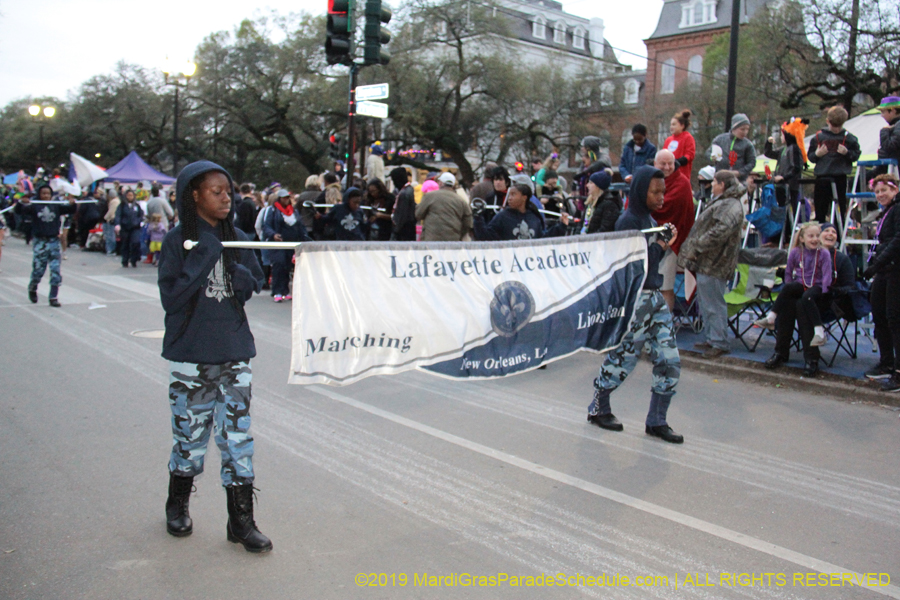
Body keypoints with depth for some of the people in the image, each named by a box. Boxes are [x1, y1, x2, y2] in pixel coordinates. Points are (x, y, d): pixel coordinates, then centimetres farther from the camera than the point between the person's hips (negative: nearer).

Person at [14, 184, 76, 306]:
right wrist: (21, 203, -28)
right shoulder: (34, 206, 1)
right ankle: (32, 289, 32)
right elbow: (18, 211, -7)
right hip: (40, 241, -2)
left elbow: (71, 210, 1)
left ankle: (53, 297, 4)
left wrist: (72, 203, -21)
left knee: (55, 270, -2)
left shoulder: (57, 206, 6)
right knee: (38, 269, 2)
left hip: (54, 240, 2)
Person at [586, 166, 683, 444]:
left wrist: (664, 245, -2)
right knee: (623, 358, 3)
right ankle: (598, 408, 25)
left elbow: (652, 261, 14)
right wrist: (660, 246, -8)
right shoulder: (628, 221, -13)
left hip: (655, 296, 8)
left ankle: (656, 421, 17)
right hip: (634, 298, -8)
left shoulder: (650, 220, 13)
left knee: (670, 361, 5)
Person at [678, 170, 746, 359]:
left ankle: (719, 343, 2)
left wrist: (696, 246, -23)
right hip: (706, 262, 11)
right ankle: (710, 338, 27)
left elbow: (719, 232, -31)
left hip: (713, 265, -11)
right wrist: (694, 248, 17)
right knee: (706, 302, 17)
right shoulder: (721, 202, 18)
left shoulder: (730, 206, -17)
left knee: (714, 304, -5)